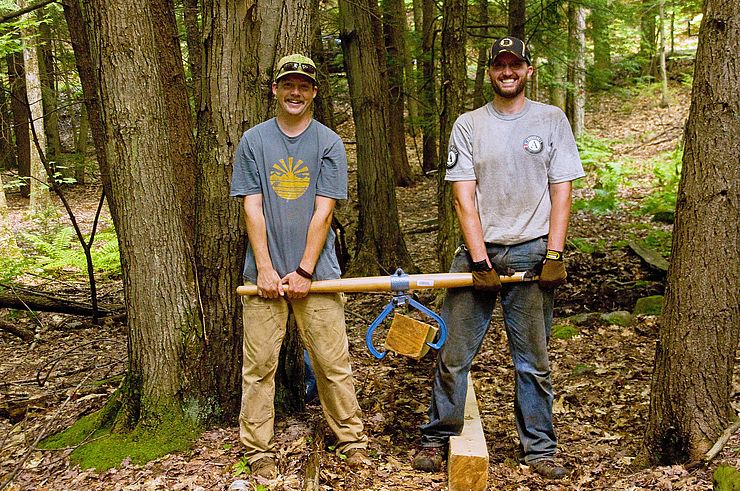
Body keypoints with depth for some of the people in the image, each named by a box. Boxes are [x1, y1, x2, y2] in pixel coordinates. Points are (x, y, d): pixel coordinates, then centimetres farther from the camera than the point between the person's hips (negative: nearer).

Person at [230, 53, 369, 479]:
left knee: (333, 361, 3)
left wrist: (304, 271, -8)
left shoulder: (329, 143, 3)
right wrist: (265, 268, -6)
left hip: (315, 273, -1)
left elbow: (323, 211, -3)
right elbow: (252, 208, 2)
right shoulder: (254, 141, 6)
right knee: (259, 364, 3)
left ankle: (352, 439, 18)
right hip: (264, 273, 1)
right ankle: (259, 449, 15)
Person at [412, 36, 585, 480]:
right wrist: (479, 259, -9)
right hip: (478, 250, 1)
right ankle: (439, 439, 16)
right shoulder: (468, 125, 6)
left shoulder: (551, 119, 7)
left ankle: (540, 448, 19)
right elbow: (464, 195, -1)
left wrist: (554, 255, -6)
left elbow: (561, 191, 3)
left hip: (531, 252, 0)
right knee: (453, 355, 2)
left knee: (534, 361, 6)